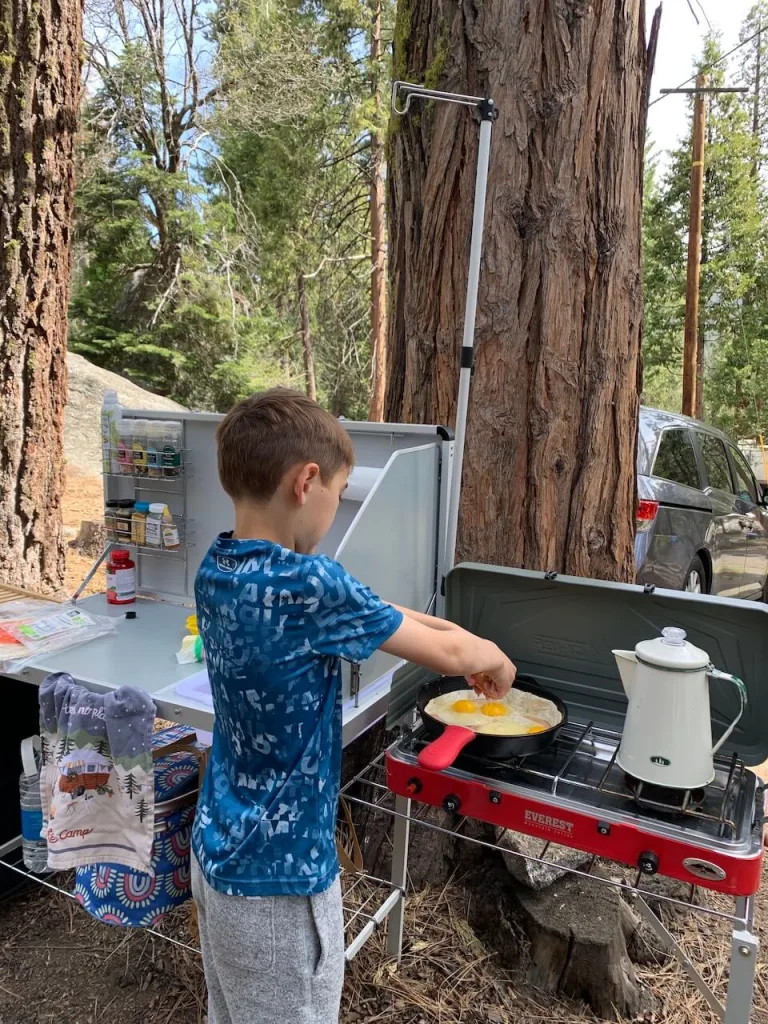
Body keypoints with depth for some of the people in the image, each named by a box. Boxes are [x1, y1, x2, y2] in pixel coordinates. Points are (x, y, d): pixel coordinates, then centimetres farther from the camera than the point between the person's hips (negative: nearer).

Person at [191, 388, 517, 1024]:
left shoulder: (216, 572, -4)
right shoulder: (306, 583, -29)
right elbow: (450, 654, -18)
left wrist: (421, 621, 4)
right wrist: (496, 660, 2)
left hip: (217, 853, 7)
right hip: (278, 879, -7)